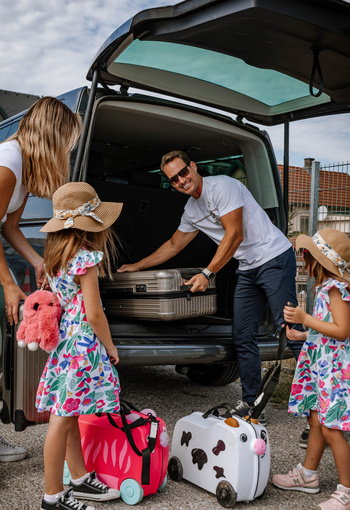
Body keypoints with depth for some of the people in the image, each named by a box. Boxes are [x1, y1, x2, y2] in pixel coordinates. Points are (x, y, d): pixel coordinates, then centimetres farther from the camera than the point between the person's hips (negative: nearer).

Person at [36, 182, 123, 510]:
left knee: (69, 414, 16)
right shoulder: (86, 258, -18)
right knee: (63, 419, -1)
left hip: (63, 341, 9)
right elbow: (94, 313, -17)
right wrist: (111, 349, -5)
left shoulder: (55, 253, 9)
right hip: (83, 344, -9)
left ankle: (81, 480, 30)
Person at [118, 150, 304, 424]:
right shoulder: (191, 210, 12)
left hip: (274, 258, -8)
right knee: (243, 337, 5)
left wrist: (207, 274, -18)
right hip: (248, 270, 9)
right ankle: (251, 405, 14)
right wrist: (137, 266, 27)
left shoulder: (222, 186, -14)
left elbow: (234, 235, -18)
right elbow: (173, 246, 25)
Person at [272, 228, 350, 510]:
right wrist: (303, 335, 18)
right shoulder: (326, 287, 13)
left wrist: (305, 319, -21)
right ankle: (307, 475, 31)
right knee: (316, 422, 18)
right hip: (320, 367, 10)